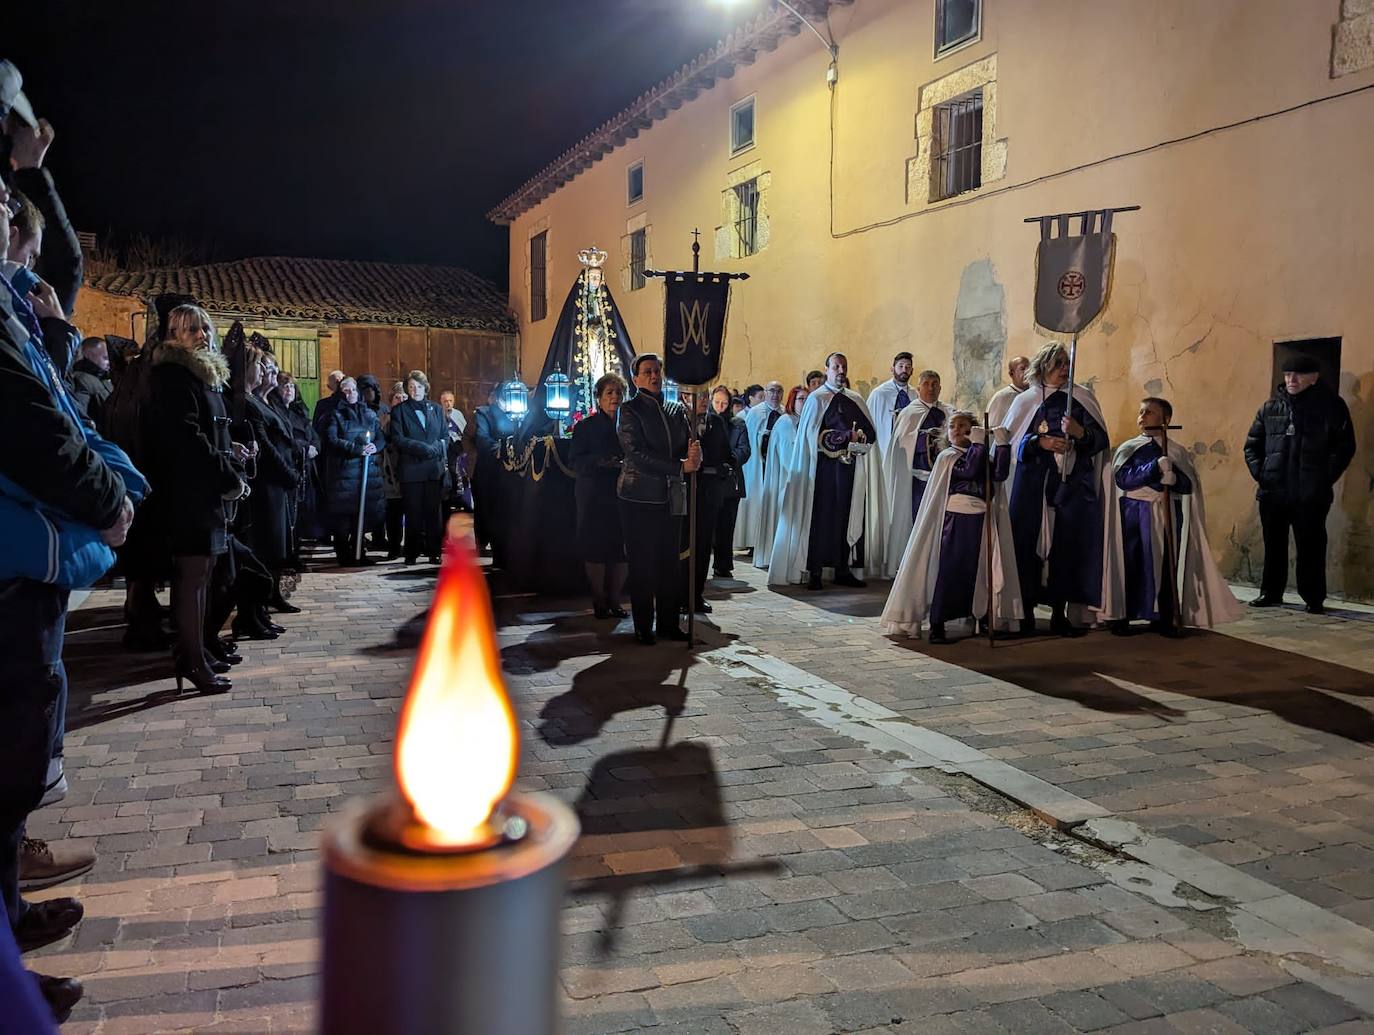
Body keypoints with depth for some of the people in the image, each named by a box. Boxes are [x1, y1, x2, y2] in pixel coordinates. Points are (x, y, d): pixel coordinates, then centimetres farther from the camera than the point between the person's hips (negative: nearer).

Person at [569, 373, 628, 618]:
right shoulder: (585, 426, 4)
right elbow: (575, 460, -3)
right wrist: (600, 461, -18)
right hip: (594, 495, -2)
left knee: (622, 548, 1)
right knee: (595, 548, -2)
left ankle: (614, 600, 12)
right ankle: (599, 601, 9)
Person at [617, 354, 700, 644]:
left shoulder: (677, 410, 14)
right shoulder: (630, 410, -4)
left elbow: (688, 445, 9)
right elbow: (637, 454, -15)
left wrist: (694, 454, -17)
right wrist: (680, 467, -20)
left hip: (671, 497, 5)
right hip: (640, 497, -5)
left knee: (669, 563, 8)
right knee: (642, 565, 0)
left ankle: (668, 623, 17)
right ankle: (643, 627, 9)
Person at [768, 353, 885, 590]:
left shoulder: (856, 399, 15)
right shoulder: (817, 399, 1)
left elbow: (871, 432, 10)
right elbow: (814, 435, -10)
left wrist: (859, 436, -12)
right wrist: (847, 436, -15)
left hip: (850, 466, 5)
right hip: (825, 466, -5)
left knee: (848, 517, 4)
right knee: (820, 519, -3)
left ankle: (843, 569, 10)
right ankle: (815, 572, 0)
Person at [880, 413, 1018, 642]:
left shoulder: (983, 455, 15)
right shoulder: (946, 456, 3)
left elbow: (999, 474, -4)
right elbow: (969, 471, -15)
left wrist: (1001, 443, -8)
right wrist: (978, 443, -11)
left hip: (981, 520, 4)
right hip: (955, 519, -4)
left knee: (981, 570, 6)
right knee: (949, 571, -7)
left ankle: (984, 619, 20)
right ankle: (937, 627, -3)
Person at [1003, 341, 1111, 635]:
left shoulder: (1083, 398, 10)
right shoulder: (1026, 401, 8)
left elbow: (1101, 440, 6)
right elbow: (1010, 443, 2)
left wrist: (1080, 432, -13)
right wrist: (1040, 442, -13)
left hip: (1072, 485, 1)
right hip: (1034, 486, -1)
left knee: (1067, 546, -2)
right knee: (1030, 543, -6)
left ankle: (1060, 612, 6)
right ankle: (1026, 611, 2)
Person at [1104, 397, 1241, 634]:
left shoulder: (1178, 451, 9)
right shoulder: (1127, 449, 6)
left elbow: (1188, 485, 0)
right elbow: (1122, 479, -11)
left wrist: (1172, 478, -20)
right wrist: (1155, 468, -19)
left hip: (1167, 515, 1)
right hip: (1134, 514, -1)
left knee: (1166, 565, -1)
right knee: (1130, 564, -4)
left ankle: (1164, 618, 8)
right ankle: (1121, 617, 3)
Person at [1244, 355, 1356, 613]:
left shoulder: (1331, 406, -1)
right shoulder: (1270, 408, 9)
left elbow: (1345, 446, -1)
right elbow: (1252, 444, 16)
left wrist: (1324, 479, -7)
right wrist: (1259, 473, 4)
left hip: (1311, 494, -4)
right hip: (1272, 491, 4)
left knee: (1311, 546, 0)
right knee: (1274, 545, 11)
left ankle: (1314, 599, 8)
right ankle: (1271, 593, 21)